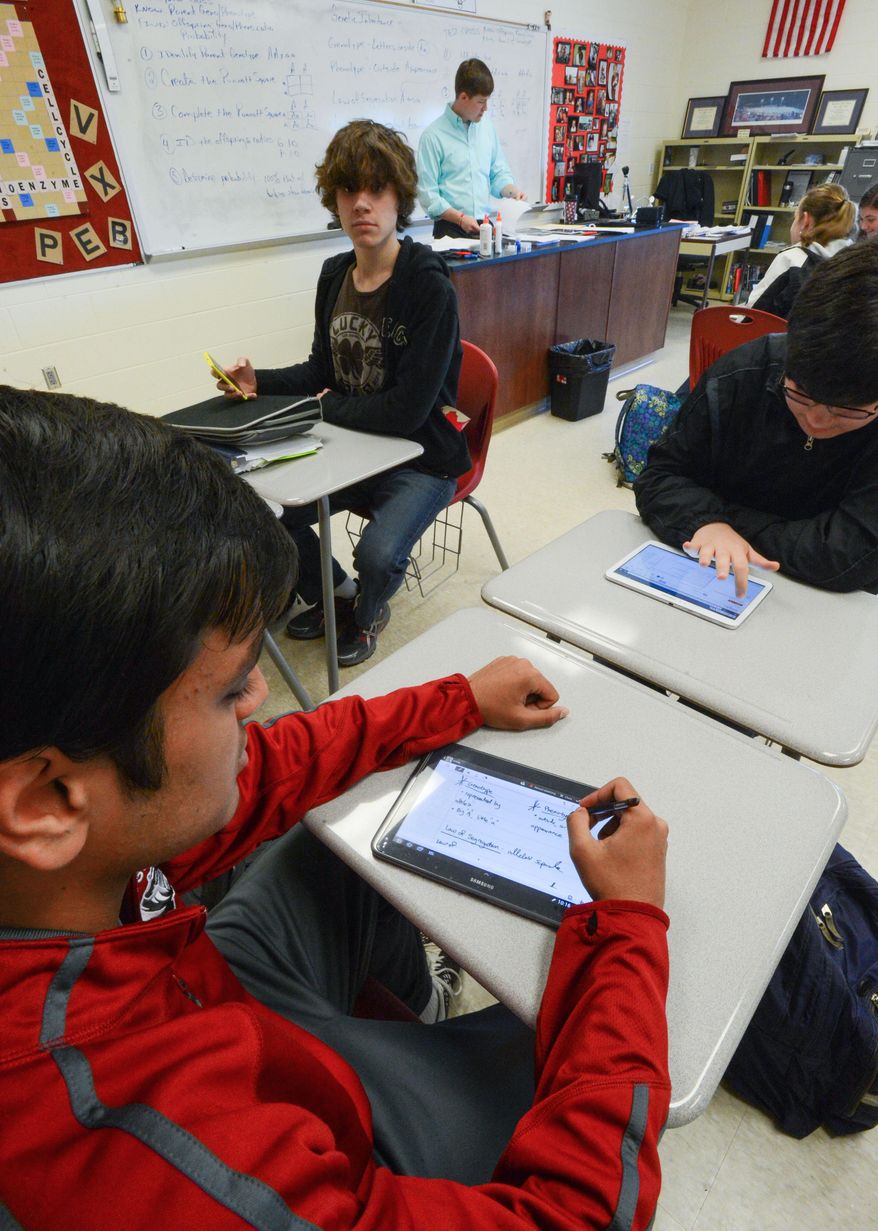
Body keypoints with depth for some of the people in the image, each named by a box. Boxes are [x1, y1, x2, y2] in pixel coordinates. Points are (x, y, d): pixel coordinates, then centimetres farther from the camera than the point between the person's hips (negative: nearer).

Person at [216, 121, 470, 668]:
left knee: (377, 555, -28)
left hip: (422, 458, -6)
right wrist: (260, 381, -2)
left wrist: (329, 407, -11)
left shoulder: (430, 287, -18)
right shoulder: (335, 275, 4)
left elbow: (406, 410, -25)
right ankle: (336, 593, 22)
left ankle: (368, 612, 13)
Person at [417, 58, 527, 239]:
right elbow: (427, 193, -10)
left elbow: (498, 172, 20)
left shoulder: (486, 127, 13)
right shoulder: (433, 135, -6)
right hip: (450, 229, -5)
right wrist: (460, 218, -18)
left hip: (484, 225, 5)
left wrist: (512, 190, -1)